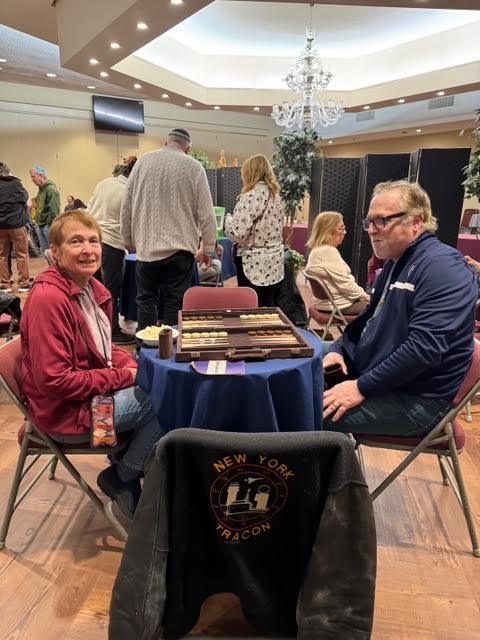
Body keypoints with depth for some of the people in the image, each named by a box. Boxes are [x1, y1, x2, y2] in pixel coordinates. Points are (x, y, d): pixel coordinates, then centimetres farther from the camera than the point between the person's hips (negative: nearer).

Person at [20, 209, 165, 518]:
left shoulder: (92, 288, 5)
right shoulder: (48, 298, -24)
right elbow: (54, 380, -26)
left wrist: (132, 366, -4)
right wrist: (122, 376, -20)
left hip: (96, 387, 9)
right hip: (66, 412, -9)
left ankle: (127, 469, 17)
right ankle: (121, 479, 8)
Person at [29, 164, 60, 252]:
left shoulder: (51, 189, -15)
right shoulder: (41, 189, 14)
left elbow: (54, 211, -20)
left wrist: (50, 225, -21)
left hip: (49, 225, -9)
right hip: (40, 225, 9)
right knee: (44, 250, 13)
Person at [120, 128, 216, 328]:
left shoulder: (143, 161, 4)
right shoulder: (194, 167, -3)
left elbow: (127, 204, 7)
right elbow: (205, 212, -4)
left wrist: (128, 238, 18)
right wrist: (209, 249, 4)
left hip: (147, 246, 2)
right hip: (180, 247, -2)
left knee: (146, 299, 13)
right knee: (175, 302, 6)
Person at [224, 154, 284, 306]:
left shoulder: (251, 196, -14)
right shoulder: (275, 195, 11)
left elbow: (237, 233, -20)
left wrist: (228, 218, -2)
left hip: (254, 263, -8)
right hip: (274, 262, 8)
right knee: (268, 307, 13)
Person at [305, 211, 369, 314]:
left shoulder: (318, 250, 11)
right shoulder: (328, 251, -20)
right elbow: (345, 284, -22)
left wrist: (363, 295, 8)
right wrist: (365, 297, -7)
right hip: (339, 304, -10)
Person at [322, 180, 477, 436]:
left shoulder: (441, 266, -20)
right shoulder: (394, 263, 13)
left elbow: (425, 347, -29)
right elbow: (368, 319, 20)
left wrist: (362, 388, -24)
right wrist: (338, 349, 3)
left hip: (416, 397, -10)